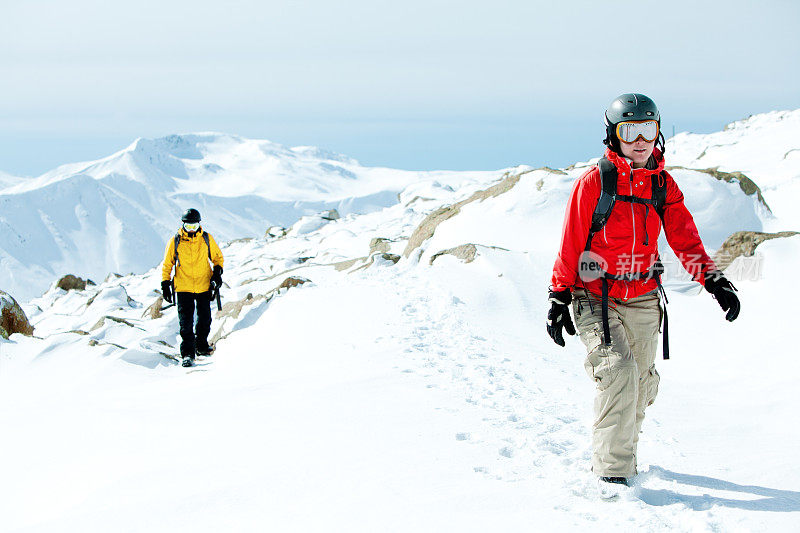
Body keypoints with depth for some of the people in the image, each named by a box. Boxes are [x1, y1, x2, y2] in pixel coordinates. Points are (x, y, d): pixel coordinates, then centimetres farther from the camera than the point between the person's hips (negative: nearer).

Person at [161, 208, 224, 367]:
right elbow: (167, 264, 7)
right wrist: (165, 283, 2)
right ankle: (187, 354, -5)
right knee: (185, 322, -7)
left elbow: (217, 257, 12)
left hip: (204, 286, 2)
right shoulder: (175, 241, -2)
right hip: (183, 288, -2)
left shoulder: (206, 239, 0)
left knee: (205, 319, 10)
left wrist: (217, 272, -4)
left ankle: (201, 346, 32)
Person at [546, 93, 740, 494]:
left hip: (643, 299, 5)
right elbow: (570, 243, -5)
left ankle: (614, 449, 34)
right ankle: (612, 470, -12)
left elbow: (684, 239, 3)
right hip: (596, 298, -5)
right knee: (619, 371, -21)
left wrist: (713, 281, -11)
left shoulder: (664, 185, 5)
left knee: (642, 384, 11)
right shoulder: (593, 182, -9)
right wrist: (559, 298, -5)